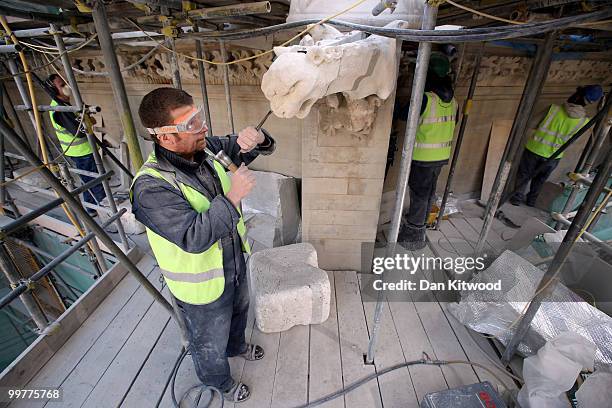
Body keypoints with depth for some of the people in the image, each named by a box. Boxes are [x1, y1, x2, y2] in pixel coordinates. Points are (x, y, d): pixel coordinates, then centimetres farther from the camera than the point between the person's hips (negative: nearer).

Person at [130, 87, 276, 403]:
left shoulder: (207, 148, -11)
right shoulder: (151, 187, -31)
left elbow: (242, 148, -2)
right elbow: (194, 238, -37)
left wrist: (256, 138, -25)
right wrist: (232, 197, -39)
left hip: (234, 262, 7)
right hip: (202, 287, -6)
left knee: (238, 312, 35)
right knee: (211, 342, 23)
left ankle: (237, 346, 67)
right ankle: (220, 382, 55)